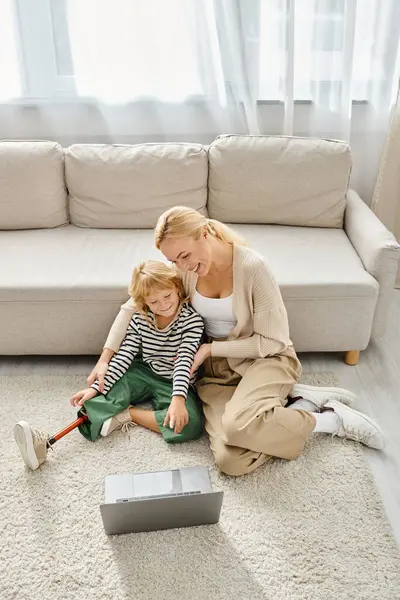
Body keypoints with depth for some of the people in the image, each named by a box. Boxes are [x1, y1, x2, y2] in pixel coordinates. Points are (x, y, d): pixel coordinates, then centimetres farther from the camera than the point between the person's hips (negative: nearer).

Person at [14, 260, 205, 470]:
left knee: (191, 423, -31)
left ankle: (128, 414, -18)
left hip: (175, 384, -3)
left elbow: (184, 361, -27)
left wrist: (178, 399, -41)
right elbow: (124, 355, -7)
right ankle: (44, 442, -27)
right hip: (144, 373, 4)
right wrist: (97, 387, -16)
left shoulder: (192, 320, -18)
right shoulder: (140, 318, -5)